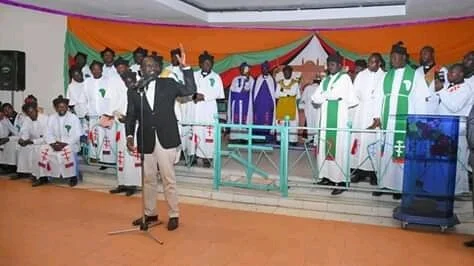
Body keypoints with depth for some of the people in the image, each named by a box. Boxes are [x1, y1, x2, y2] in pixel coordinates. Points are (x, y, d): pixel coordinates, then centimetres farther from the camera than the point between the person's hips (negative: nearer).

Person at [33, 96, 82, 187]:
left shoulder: (74, 118, -5)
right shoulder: (51, 118, 9)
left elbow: (76, 135, -13)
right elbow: (49, 134, 4)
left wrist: (64, 144, -22)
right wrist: (53, 144, -15)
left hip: (70, 144, -4)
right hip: (55, 144, 5)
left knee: (67, 150, -36)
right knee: (43, 149, -20)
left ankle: (73, 177, -20)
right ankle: (43, 177, -9)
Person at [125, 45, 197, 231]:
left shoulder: (168, 84, 3)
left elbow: (190, 90, -9)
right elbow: (131, 115, 6)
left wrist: (185, 67, -15)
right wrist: (129, 135, -6)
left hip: (166, 139, -3)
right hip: (146, 140, 3)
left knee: (168, 179, 3)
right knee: (148, 179, 14)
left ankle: (174, 215, 15)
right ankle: (150, 214, 29)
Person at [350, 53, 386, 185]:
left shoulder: (384, 77, 1)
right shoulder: (361, 75, 11)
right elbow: (355, 93, 8)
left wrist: (379, 117, -14)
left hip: (376, 114, -3)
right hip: (360, 113, 3)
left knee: (373, 141, -5)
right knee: (359, 140, -1)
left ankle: (373, 171, 1)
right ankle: (359, 170, 4)